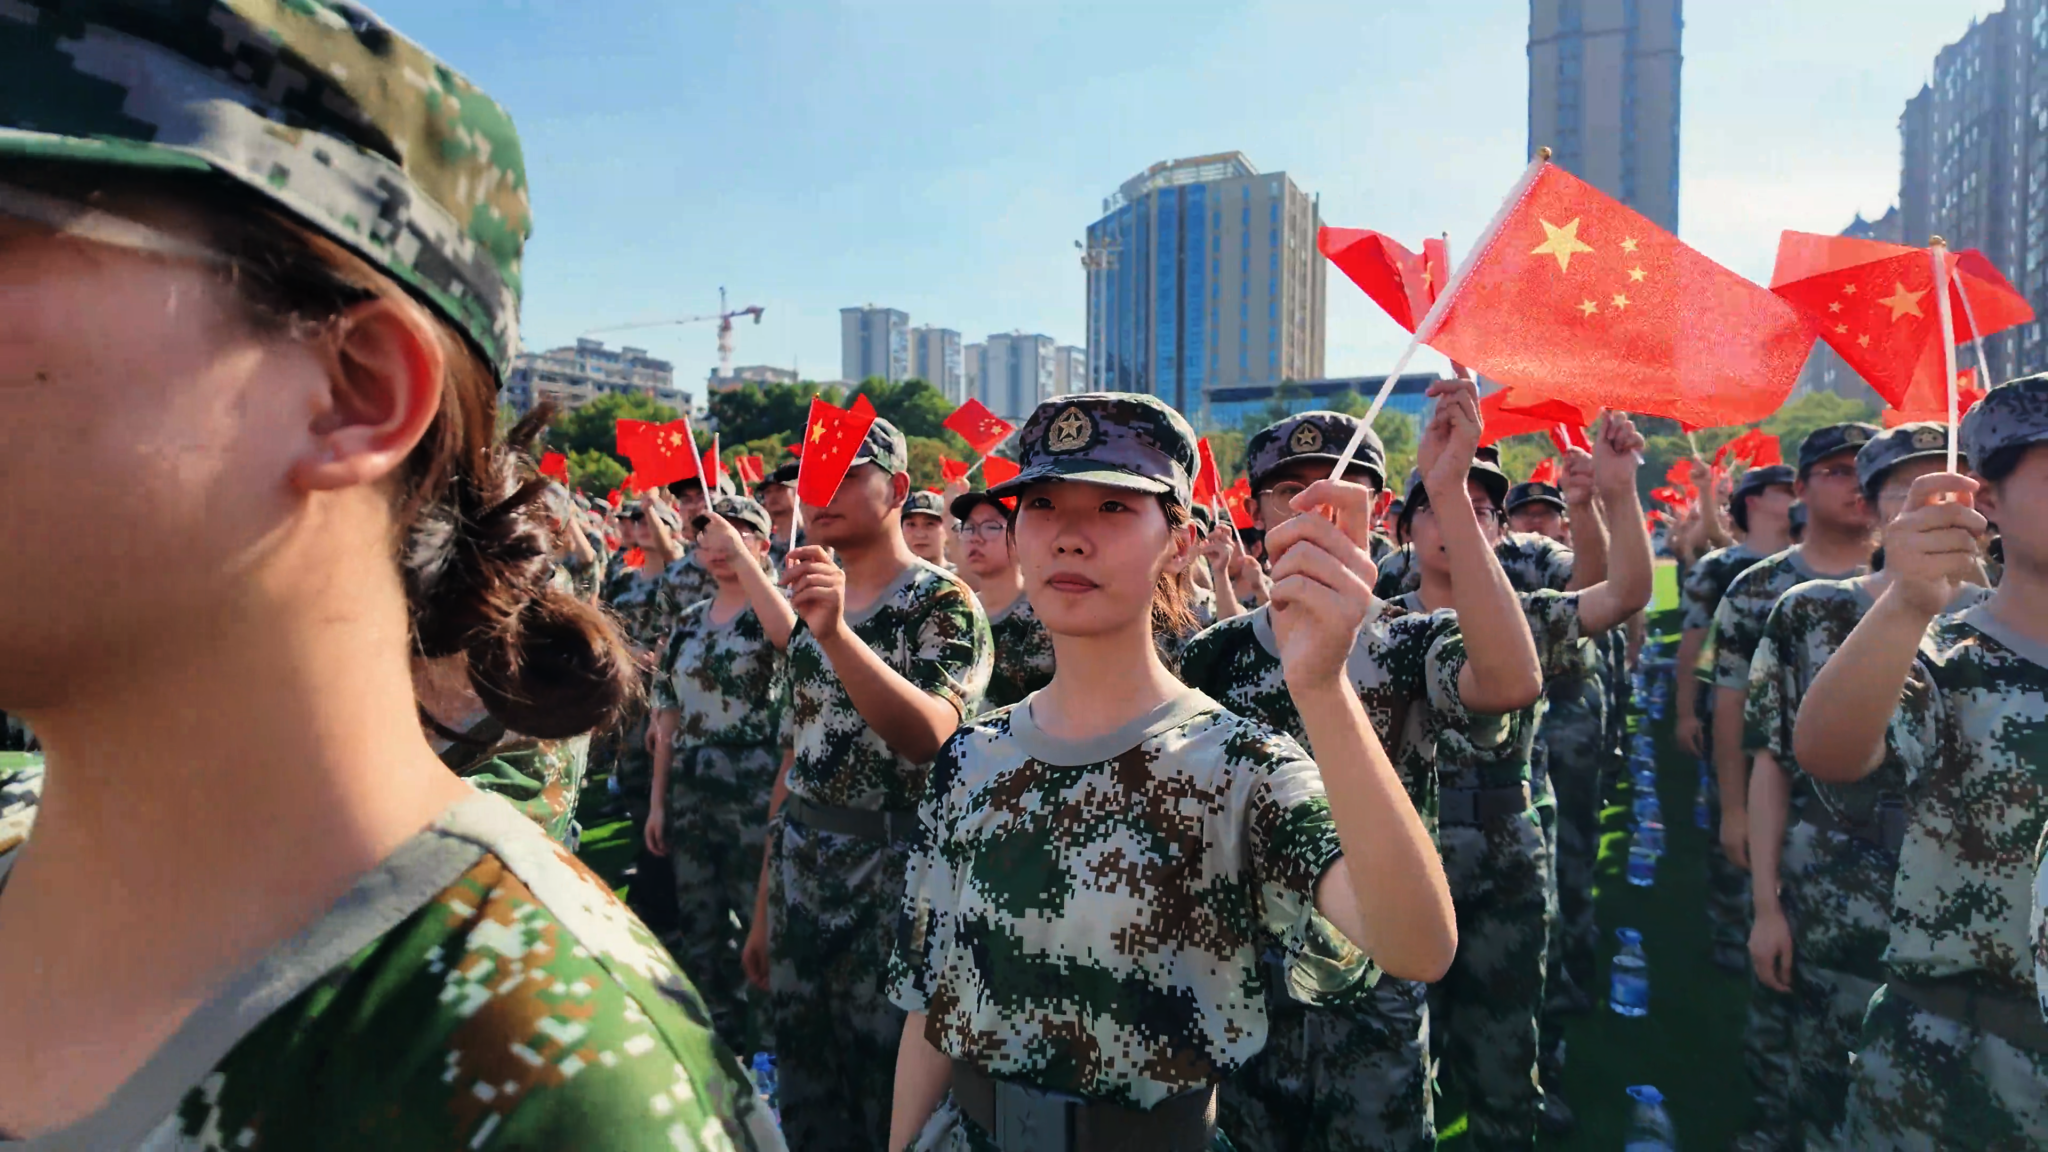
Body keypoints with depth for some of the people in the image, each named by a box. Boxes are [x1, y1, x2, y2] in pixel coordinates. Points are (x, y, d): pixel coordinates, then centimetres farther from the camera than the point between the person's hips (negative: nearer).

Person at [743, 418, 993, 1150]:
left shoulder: (943, 603, -11)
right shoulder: (812, 605, 10)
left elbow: (928, 736, -28)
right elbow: (795, 763, 13)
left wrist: (837, 632, -39)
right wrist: (763, 908, 13)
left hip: (891, 896, -6)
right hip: (798, 890, 7)